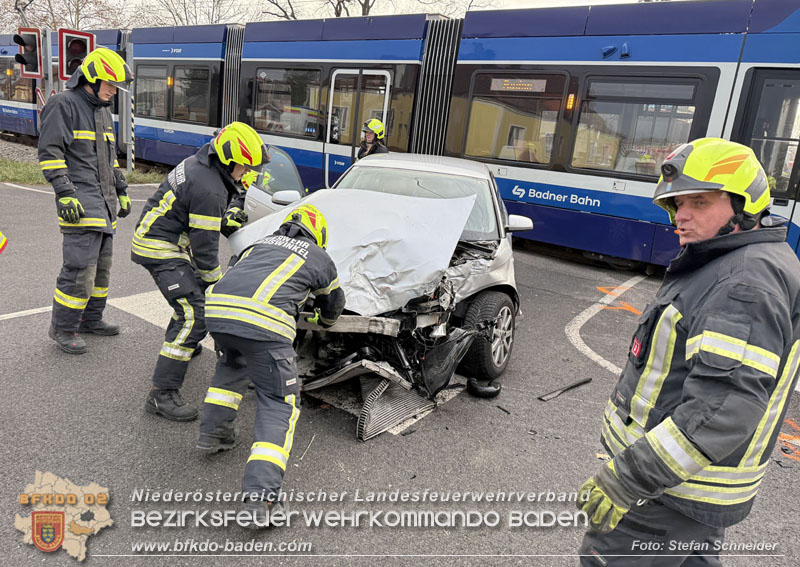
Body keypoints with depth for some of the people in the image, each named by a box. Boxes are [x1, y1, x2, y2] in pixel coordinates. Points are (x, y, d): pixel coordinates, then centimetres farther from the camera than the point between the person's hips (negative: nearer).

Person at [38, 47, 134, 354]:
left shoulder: (103, 111, 21)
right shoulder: (63, 105, -6)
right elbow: (50, 153, -13)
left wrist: (121, 190, 24)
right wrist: (65, 194, -20)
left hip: (104, 202, 9)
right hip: (81, 203, -9)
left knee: (101, 265, 13)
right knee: (80, 268, -11)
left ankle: (90, 319, 26)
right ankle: (62, 328, 3)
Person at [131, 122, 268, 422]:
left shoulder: (205, 162, 3)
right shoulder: (208, 189, -26)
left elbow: (232, 191, 23)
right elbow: (204, 247, -21)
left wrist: (230, 214, 2)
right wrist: (216, 282, -8)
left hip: (168, 239, 11)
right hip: (160, 248, -11)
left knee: (198, 288, 30)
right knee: (195, 315, -18)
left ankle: (178, 342, 53)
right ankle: (162, 394, -16)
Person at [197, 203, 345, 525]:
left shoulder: (261, 243, 33)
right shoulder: (320, 257, 24)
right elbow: (334, 304, 39)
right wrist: (323, 321, 62)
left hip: (216, 308, 5)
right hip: (264, 321, -5)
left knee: (233, 363, 36)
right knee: (279, 402, 5)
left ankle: (212, 433, 34)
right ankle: (261, 494, -8)